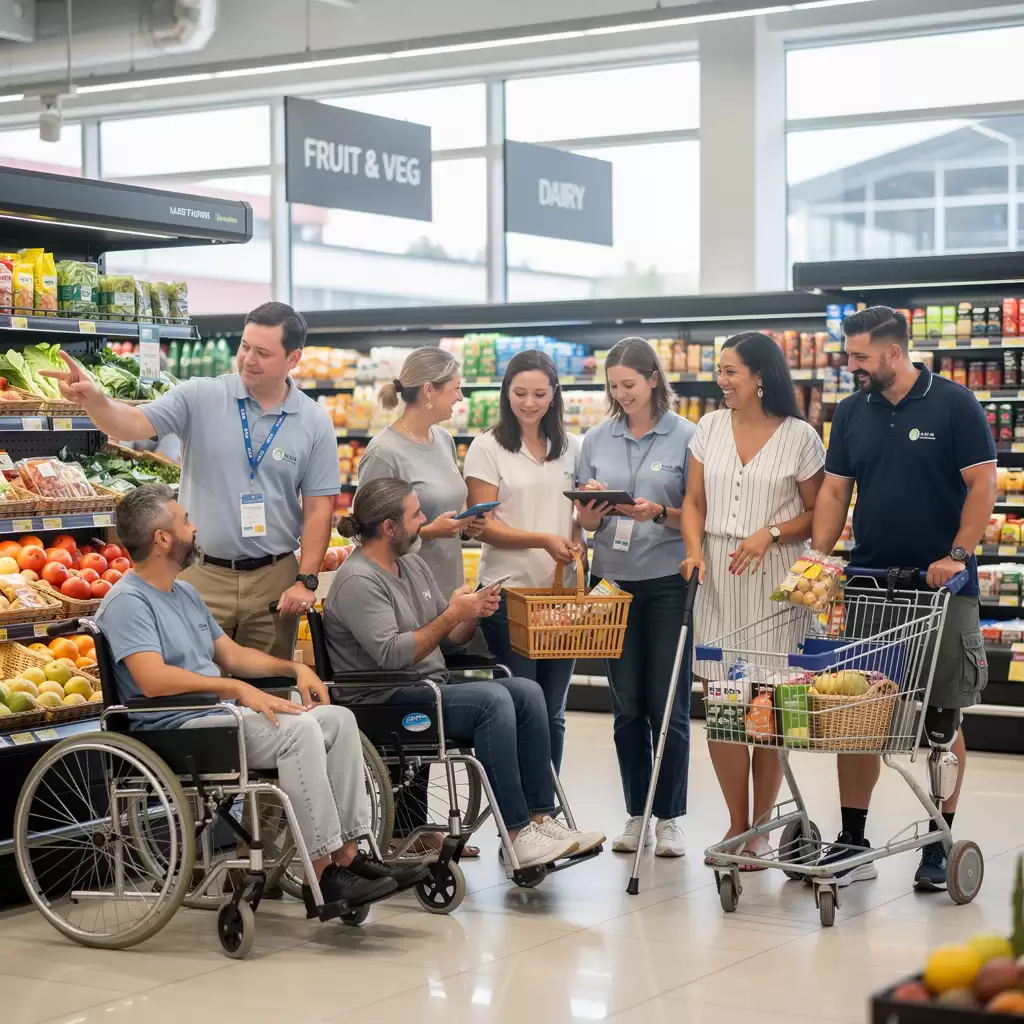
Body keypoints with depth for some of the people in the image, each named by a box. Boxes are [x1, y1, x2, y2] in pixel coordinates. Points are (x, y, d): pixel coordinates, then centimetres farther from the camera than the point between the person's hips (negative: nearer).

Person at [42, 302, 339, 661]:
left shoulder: (315, 423, -1)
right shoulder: (199, 397, -4)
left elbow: (319, 507, 0)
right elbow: (133, 425, -13)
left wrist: (306, 581, -5)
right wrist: (94, 399, -34)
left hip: (273, 578, 1)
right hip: (201, 575, -1)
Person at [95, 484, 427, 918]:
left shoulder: (185, 594, 22)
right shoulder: (128, 601, -10)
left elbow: (231, 654, 28)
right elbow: (153, 679, -24)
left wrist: (294, 668, 13)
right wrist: (236, 688, -26)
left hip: (219, 713, 10)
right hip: (176, 728, -10)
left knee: (338, 718, -4)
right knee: (298, 729, -29)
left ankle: (347, 854, -9)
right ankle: (321, 876, -27)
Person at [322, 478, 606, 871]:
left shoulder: (414, 565, 16)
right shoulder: (358, 581, -12)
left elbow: (449, 640, 20)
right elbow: (392, 655, -23)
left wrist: (473, 614, -2)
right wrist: (452, 614, -18)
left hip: (431, 691, 9)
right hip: (387, 703, -9)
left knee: (527, 692, -10)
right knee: (492, 700, -28)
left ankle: (541, 819, -13)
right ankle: (516, 834, -25)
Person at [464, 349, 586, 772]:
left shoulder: (571, 447, 12)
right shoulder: (488, 447, -1)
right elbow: (484, 525, -7)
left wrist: (577, 544, -6)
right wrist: (543, 540, -20)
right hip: (508, 591, -4)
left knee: (551, 710, 10)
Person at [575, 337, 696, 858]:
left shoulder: (686, 437, -2)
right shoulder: (596, 440, 10)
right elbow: (584, 517, 13)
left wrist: (661, 513, -21)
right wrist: (589, 515, -9)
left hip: (668, 581, -3)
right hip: (615, 580, 4)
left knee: (668, 706, -1)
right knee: (627, 706, 8)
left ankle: (669, 819, 10)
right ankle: (636, 816, 18)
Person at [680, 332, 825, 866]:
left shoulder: (799, 436, -1)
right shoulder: (710, 428, 10)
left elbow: (817, 514, 2)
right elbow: (694, 502, 11)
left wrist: (771, 533, -14)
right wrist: (695, 551, -6)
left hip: (775, 577, -3)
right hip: (718, 576, 3)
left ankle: (760, 826, 13)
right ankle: (737, 823, 16)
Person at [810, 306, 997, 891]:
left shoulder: (954, 405, -5)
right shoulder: (852, 414, 9)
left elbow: (982, 484, -8)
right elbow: (835, 492, 9)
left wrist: (957, 555, -17)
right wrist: (817, 559, -3)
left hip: (941, 587, -4)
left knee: (943, 718, 4)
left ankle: (939, 845, 14)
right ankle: (852, 843, 12)